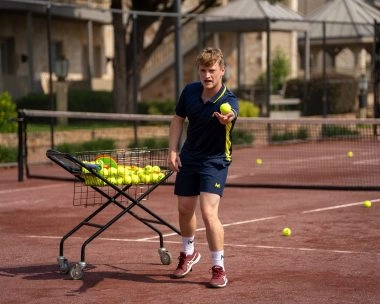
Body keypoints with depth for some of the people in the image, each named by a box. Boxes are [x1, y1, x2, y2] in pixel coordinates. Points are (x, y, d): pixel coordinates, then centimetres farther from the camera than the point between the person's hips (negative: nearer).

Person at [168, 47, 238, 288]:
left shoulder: (228, 101, -23)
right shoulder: (190, 91, -7)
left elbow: (231, 115, -48)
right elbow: (178, 119, 8)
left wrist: (227, 118, -72)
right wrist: (173, 150, -2)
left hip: (215, 161, -5)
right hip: (188, 157, 5)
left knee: (209, 213, -18)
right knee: (185, 209, 16)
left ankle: (219, 268, -5)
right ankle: (189, 254, 42)